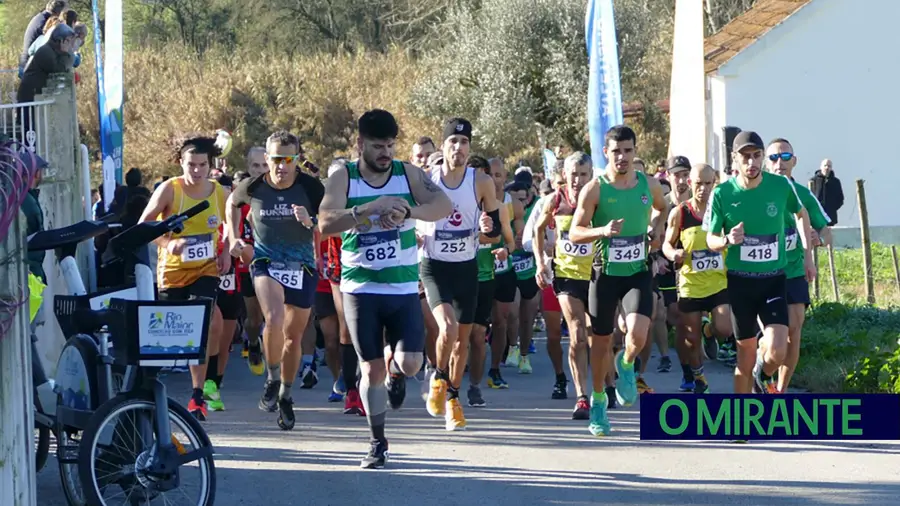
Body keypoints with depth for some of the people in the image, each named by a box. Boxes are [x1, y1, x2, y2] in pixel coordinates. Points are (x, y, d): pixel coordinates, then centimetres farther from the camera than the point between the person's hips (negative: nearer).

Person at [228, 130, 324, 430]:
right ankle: (273, 380, -5)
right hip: (266, 261, -1)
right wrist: (234, 237, 7)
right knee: (274, 319, -27)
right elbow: (233, 204, 15)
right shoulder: (253, 188, -8)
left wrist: (309, 221, -30)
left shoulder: (311, 188, -12)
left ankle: (286, 396, 30)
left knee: (293, 337, 9)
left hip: (302, 266, 1)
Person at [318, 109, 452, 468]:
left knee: (410, 364, -11)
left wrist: (407, 211, -30)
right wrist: (369, 208, -30)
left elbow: (443, 206, -13)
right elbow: (326, 224, -18)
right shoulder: (343, 179, -3)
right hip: (360, 287, -1)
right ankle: (377, 442, 18)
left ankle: (395, 369, 27)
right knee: (372, 369, 1)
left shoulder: (408, 174, 1)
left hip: (404, 287, 1)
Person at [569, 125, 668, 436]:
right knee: (601, 342, 8)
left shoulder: (649, 185, 1)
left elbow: (660, 208, 25)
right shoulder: (594, 189, -9)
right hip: (605, 273, -1)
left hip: (638, 272, 1)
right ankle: (598, 401, 28)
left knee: (638, 334, -20)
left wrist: (656, 227, 4)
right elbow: (575, 233, -9)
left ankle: (626, 365, 15)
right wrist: (602, 230, -26)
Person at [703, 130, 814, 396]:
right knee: (746, 354, 4)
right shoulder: (722, 193, -11)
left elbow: (801, 214, 13)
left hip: (774, 279, 1)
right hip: (740, 281, -1)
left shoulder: (781, 185, -8)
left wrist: (808, 255, 10)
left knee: (777, 352, -12)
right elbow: (711, 240, -1)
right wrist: (727, 240, -23)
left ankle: (763, 377, 23)